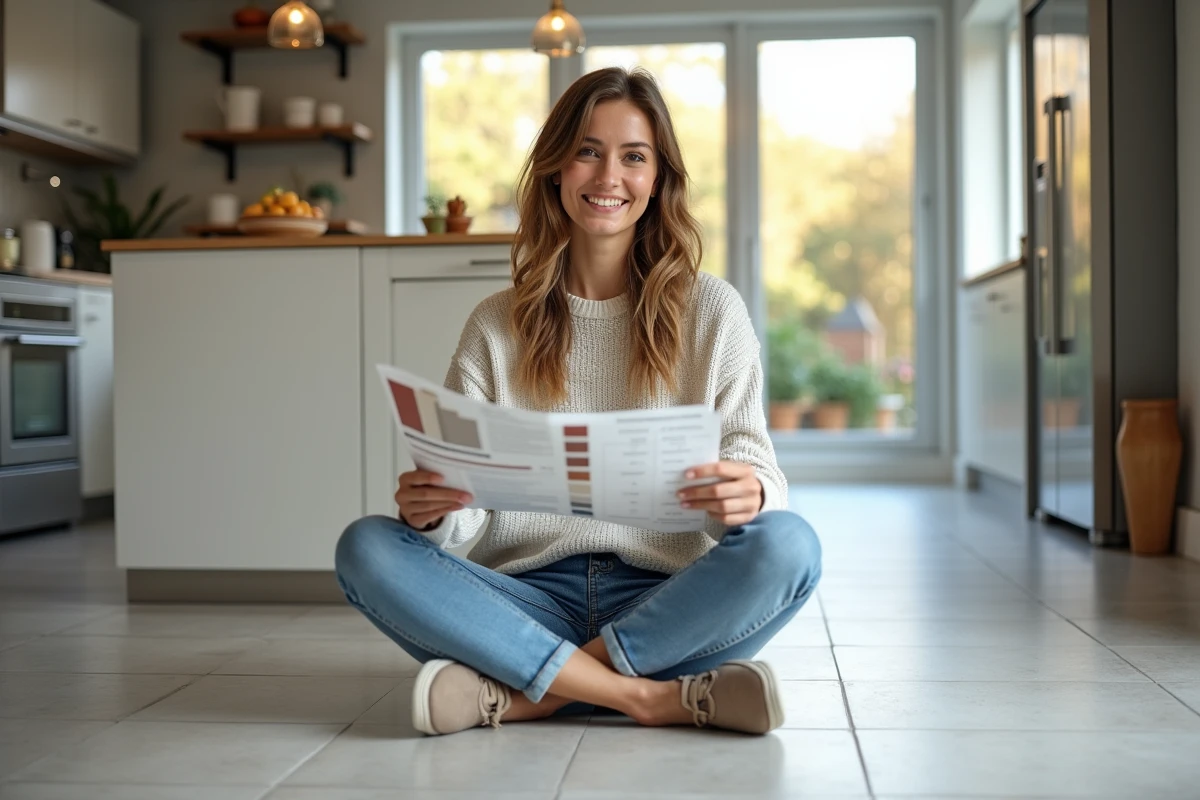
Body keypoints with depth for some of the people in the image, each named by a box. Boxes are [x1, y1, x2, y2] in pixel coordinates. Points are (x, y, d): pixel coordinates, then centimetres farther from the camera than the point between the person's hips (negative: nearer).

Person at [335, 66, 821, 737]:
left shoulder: (712, 311, 6)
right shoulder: (498, 326, 10)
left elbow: (757, 468, -1)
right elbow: (465, 502, 3)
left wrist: (748, 494, -26)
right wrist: (431, 509, -22)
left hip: (664, 603, -1)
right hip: (533, 598, 1)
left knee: (787, 543, -29)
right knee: (367, 548, -22)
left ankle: (515, 696, -24)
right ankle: (659, 697, -26)